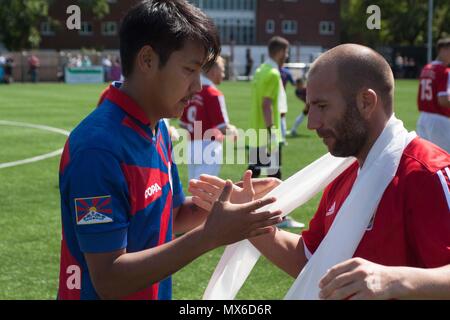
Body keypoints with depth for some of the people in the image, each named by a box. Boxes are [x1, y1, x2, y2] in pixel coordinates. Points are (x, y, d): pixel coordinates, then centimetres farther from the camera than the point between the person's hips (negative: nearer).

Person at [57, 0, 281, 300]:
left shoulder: (158, 129, 1)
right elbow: (109, 280, -26)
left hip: (154, 292, 8)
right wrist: (210, 235, -29)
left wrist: (225, 201, -7)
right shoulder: (98, 146, -26)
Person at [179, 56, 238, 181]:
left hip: (191, 146, 7)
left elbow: (182, 123, 12)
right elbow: (223, 127, -16)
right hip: (209, 146, -7)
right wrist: (233, 131, 4)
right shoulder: (214, 94, -15)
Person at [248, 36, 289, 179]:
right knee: (274, 173, -2)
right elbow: (266, 105, -21)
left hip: (256, 131, 9)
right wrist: (271, 132, -21)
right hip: (267, 133, -9)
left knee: (253, 171, 12)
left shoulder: (260, 71, 14)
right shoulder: (273, 74, -14)